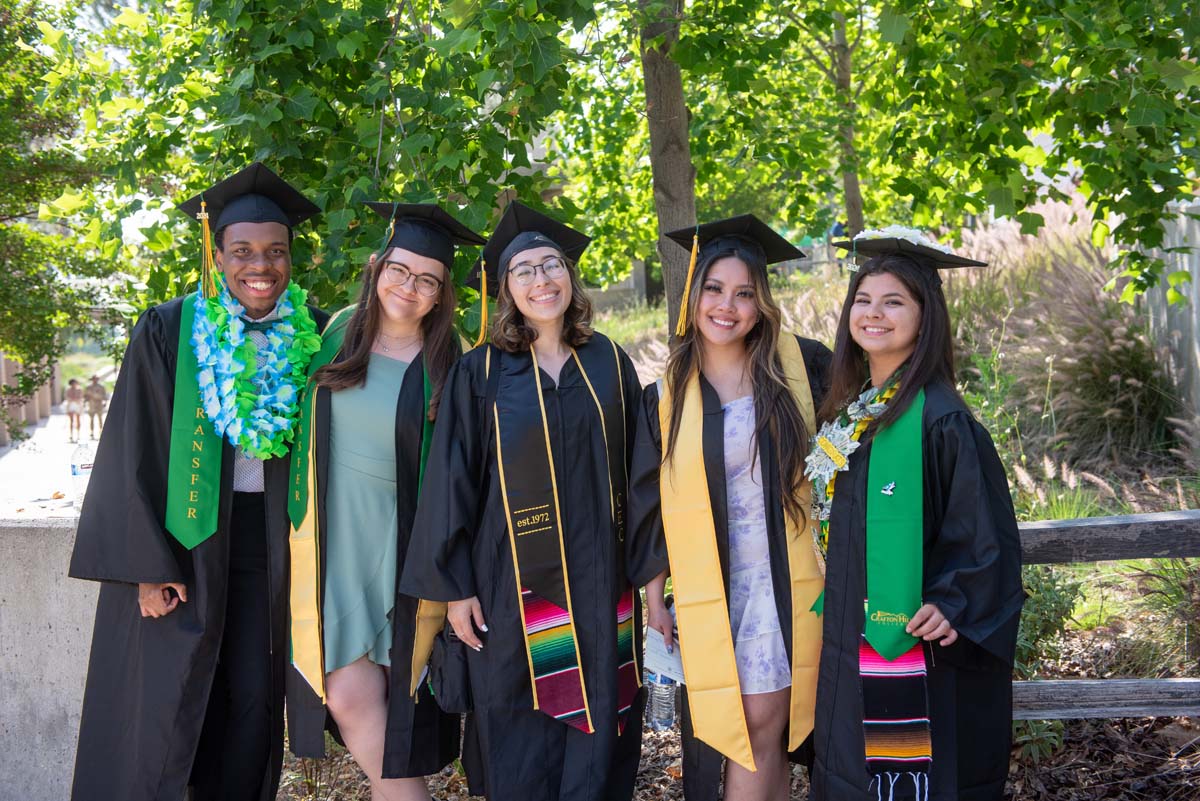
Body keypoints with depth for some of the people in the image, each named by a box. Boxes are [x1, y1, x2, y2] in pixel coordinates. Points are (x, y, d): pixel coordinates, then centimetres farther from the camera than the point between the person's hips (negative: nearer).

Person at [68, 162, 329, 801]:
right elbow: (135, 454, -6)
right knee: (165, 705, -3)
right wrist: (149, 564, -12)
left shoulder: (310, 335, 3)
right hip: (182, 535, -3)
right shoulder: (168, 332, -5)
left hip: (269, 538, 3)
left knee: (255, 700, 6)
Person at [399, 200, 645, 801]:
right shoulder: (480, 374, -3)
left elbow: (638, 470, 9)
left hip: (600, 583, 3)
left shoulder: (609, 363, 5)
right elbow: (450, 485, -3)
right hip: (514, 585, -2)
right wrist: (454, 587, -5)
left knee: (598, 737, 8)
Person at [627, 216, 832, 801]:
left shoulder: (799, 366, 1)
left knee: (763, 723, -2)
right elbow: (649, 506, 8)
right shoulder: (667, 397, 3)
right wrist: (653, 594, 7)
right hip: (708, 589, 1)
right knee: (756, 729, 0)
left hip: (788, 578, 0)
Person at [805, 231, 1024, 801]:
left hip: (917, 650, -8)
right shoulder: (849, 408, 8)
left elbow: (985, 527, -15)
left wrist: (951, 602, -23)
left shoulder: (939, 418, -16)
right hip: (852, 644, 8)